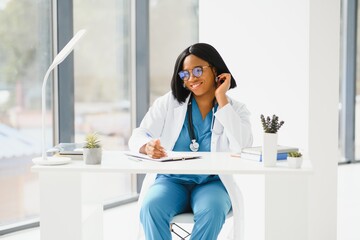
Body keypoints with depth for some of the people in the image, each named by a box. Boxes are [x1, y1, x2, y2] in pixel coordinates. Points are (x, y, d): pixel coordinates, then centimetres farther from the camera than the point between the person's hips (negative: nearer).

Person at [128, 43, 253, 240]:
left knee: (212, 210, -35)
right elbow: (138, 136, 4)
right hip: (172, 180, 1)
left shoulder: (235, 109, 6)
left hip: (212, 183, -1)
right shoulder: (168, 102, 9)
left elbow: (242, 145, -13)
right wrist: (148, 147, -22)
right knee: (151, 207, -32)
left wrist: (221, 98, -9)